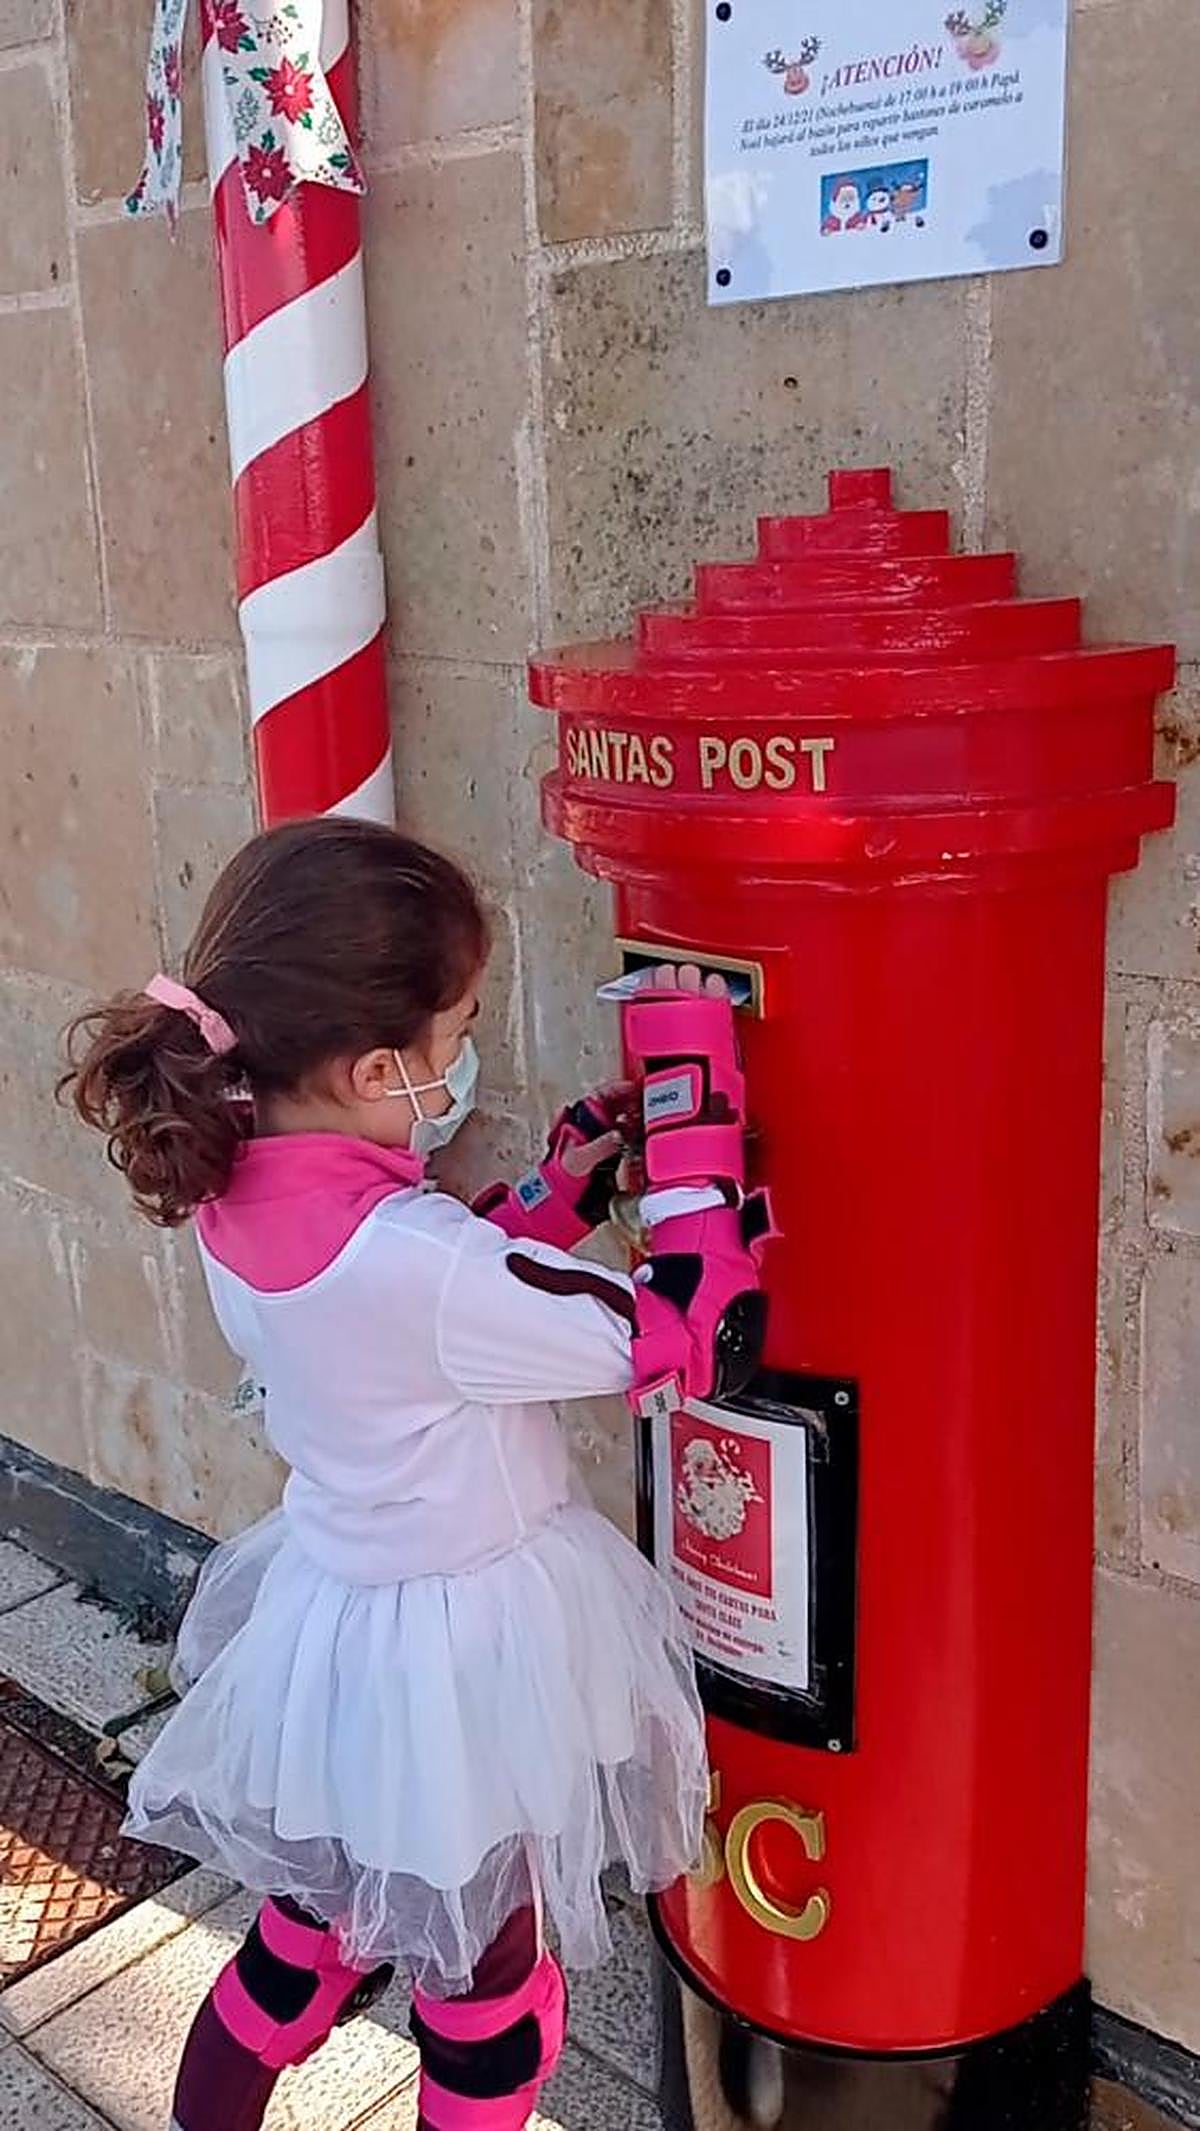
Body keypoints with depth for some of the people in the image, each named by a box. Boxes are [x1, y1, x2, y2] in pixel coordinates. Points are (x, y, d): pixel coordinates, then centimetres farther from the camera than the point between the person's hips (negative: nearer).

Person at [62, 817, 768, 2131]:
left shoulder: (236, 1191, -10)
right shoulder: (408, 1260, -34)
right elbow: (697, 1334, -27)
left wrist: (566, 1181, -5)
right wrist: (692, 1083, -23)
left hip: (332, 1606, 8)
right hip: (460, 1649, -7)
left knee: (313, 1930, 30)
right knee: (488, 1986, 19)